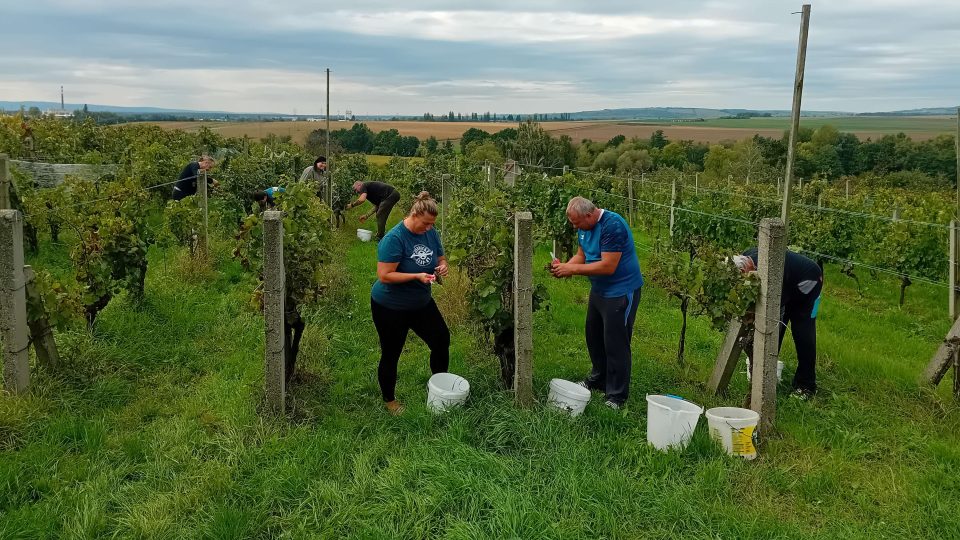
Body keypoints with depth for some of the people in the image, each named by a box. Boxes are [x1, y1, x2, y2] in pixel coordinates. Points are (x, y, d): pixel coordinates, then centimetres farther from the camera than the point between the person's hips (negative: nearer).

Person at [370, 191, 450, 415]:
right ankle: (389, 400, 30)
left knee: (442, 341, 9)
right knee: (391, 355, 9)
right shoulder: (394, 239, -25)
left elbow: (440, 258, 10)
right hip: (390, 307, -6)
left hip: (421, 303, 7)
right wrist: (417, 276, -32)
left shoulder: (430, 233, -4)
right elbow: (384, 276, -27)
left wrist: (442, 266, -13)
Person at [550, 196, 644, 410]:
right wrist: (564, 266, -12)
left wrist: (573, 269, -25)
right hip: (598, 289, 9)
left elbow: (608, 266, -30)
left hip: (621, 292, -9)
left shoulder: (612, 225, -27)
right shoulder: (585, 226, 1)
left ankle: (617, 396, 7)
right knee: (594, 336, 19)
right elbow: (581, 255, 8)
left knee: (616, 344, -4)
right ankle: (598, 379, 39)